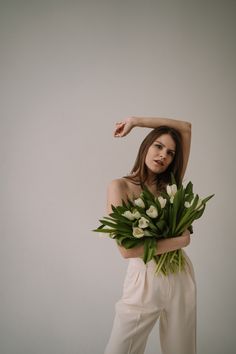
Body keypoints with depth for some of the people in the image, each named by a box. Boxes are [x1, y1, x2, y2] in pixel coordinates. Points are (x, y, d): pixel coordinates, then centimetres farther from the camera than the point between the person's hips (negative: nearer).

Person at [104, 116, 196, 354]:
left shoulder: (169, 184, 3)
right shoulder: (120, 187, -9)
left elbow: (186, 128, 6)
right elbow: (127, 249, -19)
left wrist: (136, 121, 5)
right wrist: (180, 241, -12)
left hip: (180, 277, 4)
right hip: (144, 280, -4)